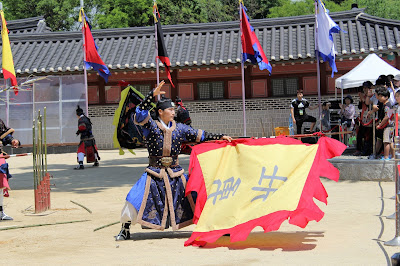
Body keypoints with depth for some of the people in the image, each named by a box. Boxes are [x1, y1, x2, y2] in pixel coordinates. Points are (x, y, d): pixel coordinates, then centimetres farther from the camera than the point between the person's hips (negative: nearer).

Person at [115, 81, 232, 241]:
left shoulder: (180, 129, 6)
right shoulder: (151, 126, -4)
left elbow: (200, 136, 9)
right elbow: (141, 112, -22)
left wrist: (221, 137, 4)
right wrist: (153, 94, -29)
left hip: (175, 173, 3)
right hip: (154, 172, -3)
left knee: (193, 196, -3)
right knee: (135, 199, -12)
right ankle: (125, 230, 7)